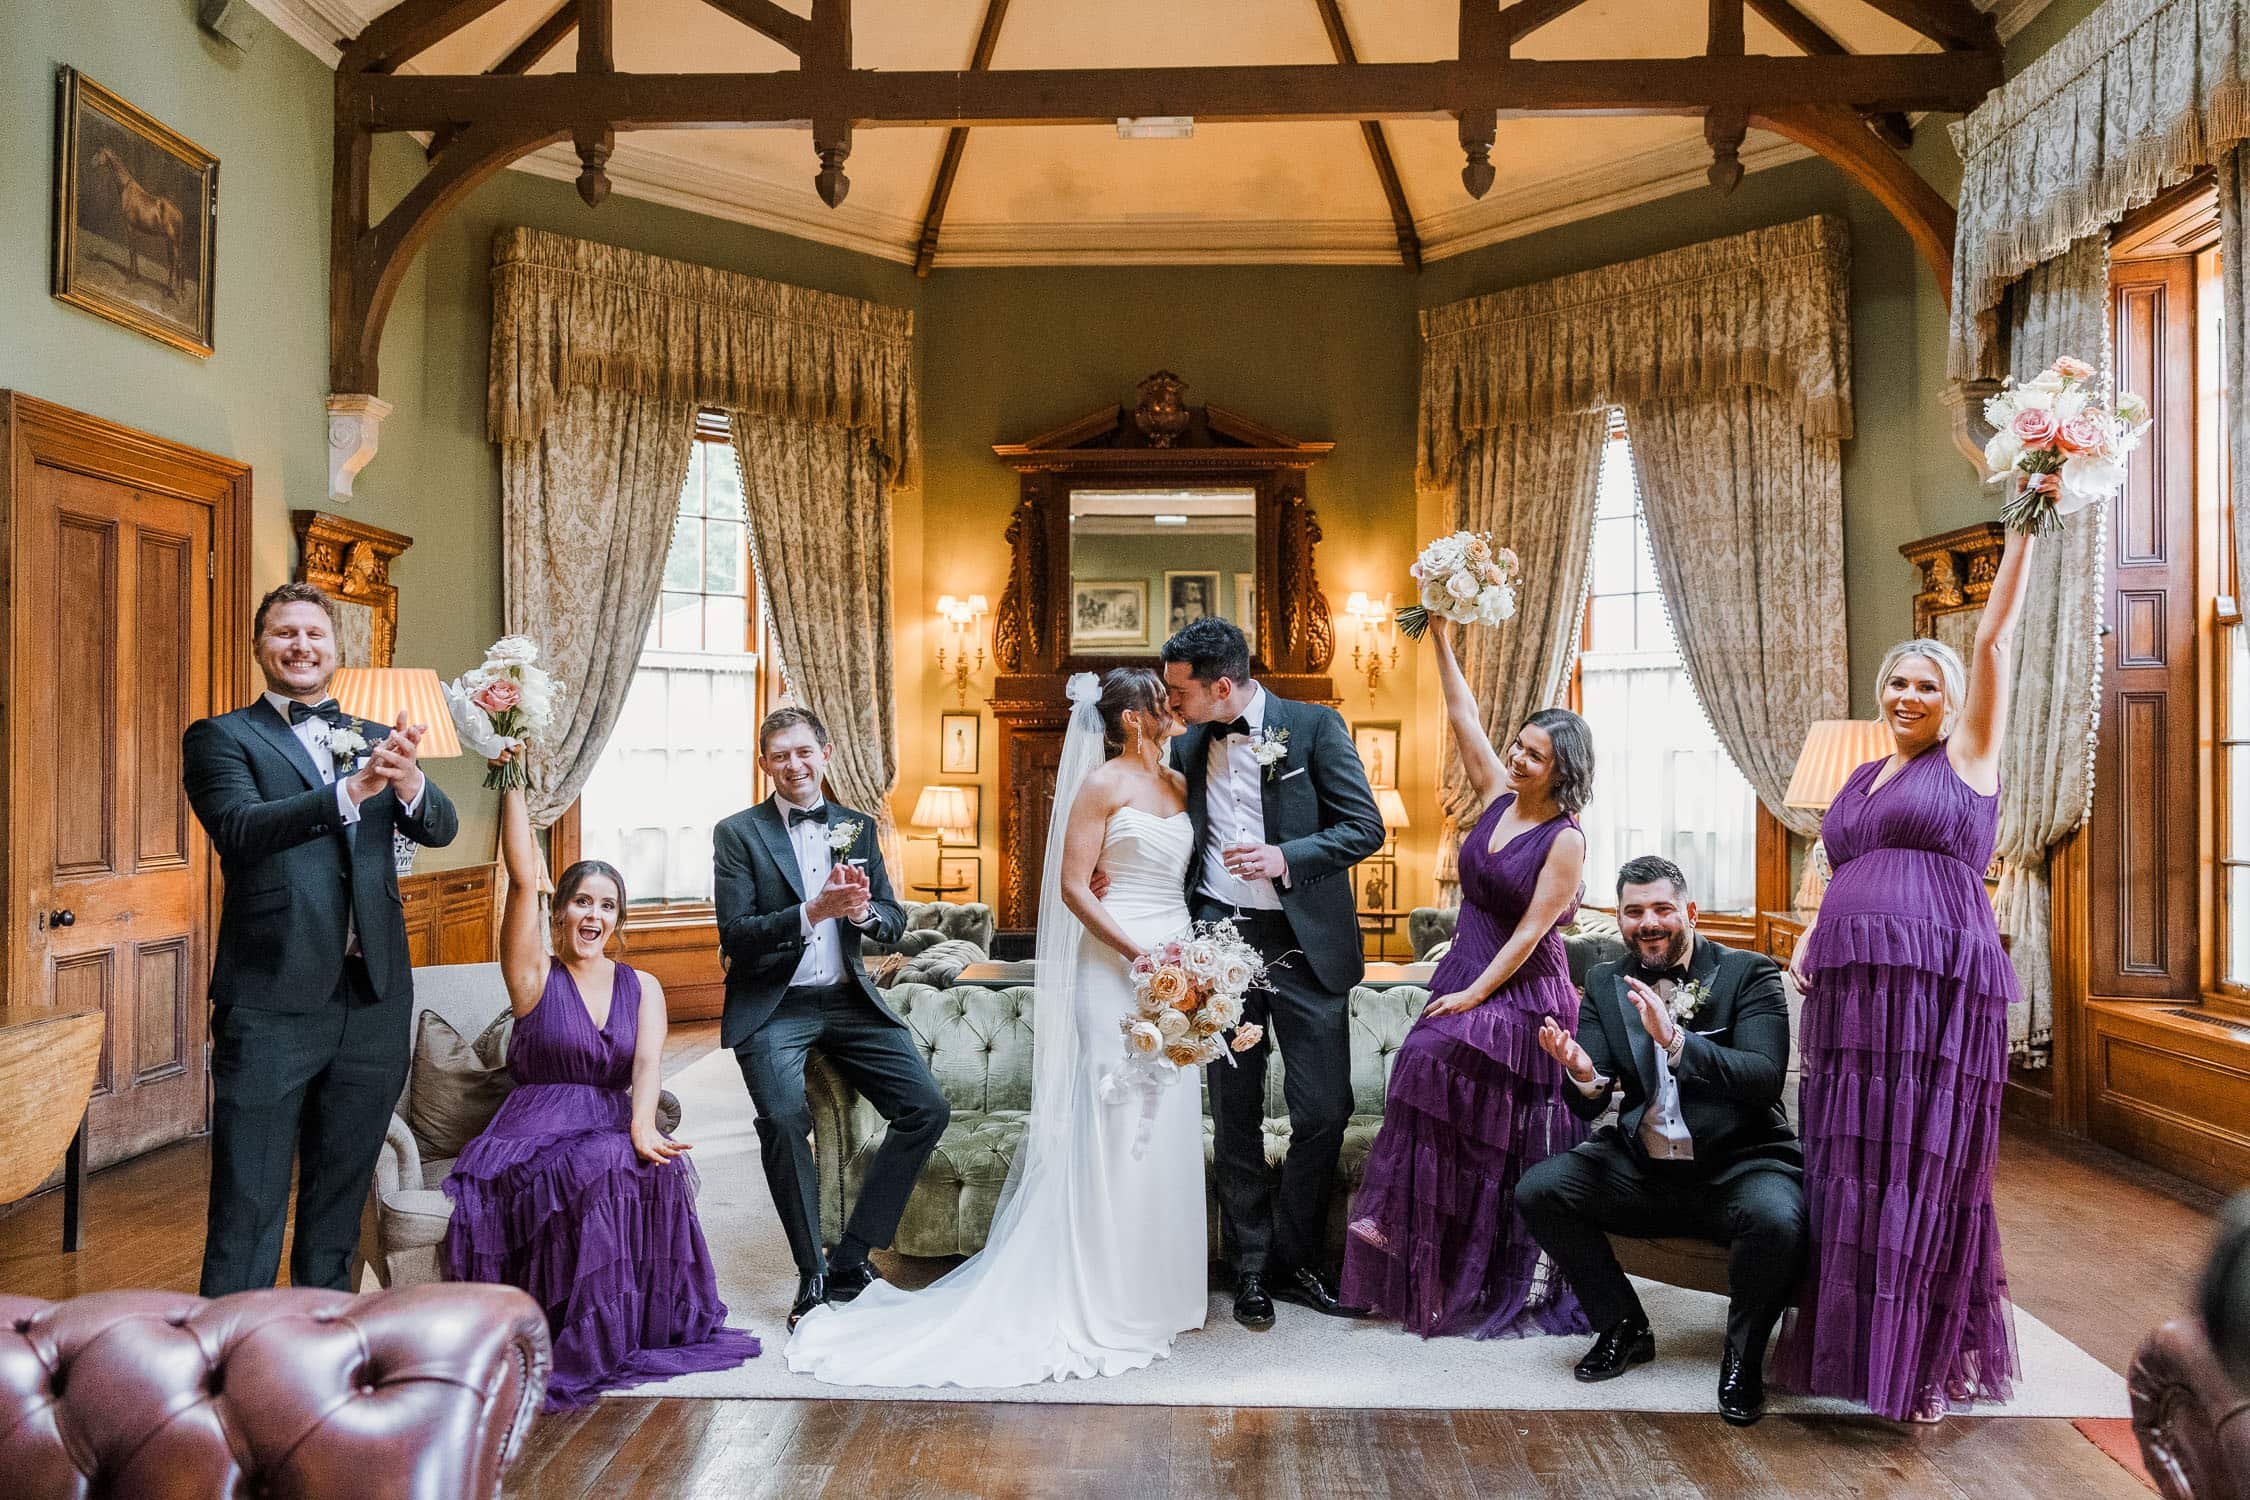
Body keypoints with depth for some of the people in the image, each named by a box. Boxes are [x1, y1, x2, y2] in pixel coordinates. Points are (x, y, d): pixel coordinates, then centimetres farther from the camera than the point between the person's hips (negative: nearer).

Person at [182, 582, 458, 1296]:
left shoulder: (376, 739, 13)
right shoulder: (221, 737, 1)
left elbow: (440, 829, -1)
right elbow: (239, 830, -17)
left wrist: (408, 782, -24)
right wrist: (352, 790, -32)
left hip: (373, 998, 4)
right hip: (271, 1002, -4)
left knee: (338, 1204, 18)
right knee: (247, 1211, -1)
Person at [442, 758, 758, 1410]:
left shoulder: (642, 987, 12)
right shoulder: (535, 976, 5)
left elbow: (647, 1062, -5)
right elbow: (523, 878, -7)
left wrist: (641, 1126, -25)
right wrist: (513, 781, -8)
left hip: (615, 1131, 3)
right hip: (535, 1137, -2)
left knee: (654, 1169, -30)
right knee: (600, 1170, -33)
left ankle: (643, 1325, -17)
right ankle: (585, 1342, -21)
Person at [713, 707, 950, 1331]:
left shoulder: (858, 828, 11)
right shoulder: (738, 833, 0)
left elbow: (895, 922, 8)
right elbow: (735, 934, -10)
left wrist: (862, 909, -15)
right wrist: (813, 912, -23)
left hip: (849, 1000, 4)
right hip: (772, 1007, -4)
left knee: (927, 1108, -9)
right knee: (784, 1116, -28)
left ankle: (852, 1256, 4)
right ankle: (813, 1273, -8)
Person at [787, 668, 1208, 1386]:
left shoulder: (1180, 783, 15)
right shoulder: (1102, 783, -7)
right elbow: (1072, 887, -12)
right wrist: (1138, 954, -18)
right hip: (1117, 966, -7)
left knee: (1168, 1127, 11)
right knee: (1118, 1125, -3)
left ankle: (1155, 1285, 23)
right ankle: (1106, 1298, 8)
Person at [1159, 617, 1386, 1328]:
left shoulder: (1315, 726, -2)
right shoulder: (1188, 746, 10)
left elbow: (1365, 826, -6)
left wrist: (1286, 857, -19)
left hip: (1304, 945, -3)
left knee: (1323, 1110, 1)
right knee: (1235, 1116, 7)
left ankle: (1294, 1260, 20)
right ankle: (1251, 1270, 21)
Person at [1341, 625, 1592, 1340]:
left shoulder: (1565, 839, -12)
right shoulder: (1499, 794, 5)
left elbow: (1529, 932, -15)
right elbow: (1463, 716, 7)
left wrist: (1473, 995, -17)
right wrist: (1441, 638, 3)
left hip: (1520, 992, -6)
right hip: (1465, 973, 6)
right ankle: (1428, 1274, 7)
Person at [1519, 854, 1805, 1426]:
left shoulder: (1750, 974, -4)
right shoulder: (1605, 983, 6)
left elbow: (1766, 1077, -20)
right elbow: (1589, 1107, 1)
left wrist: (1675, 1040, -34)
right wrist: (1584, 1076, -24)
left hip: (1739, 1163, -4)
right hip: (1643, 1167, 4)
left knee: (1776, 1218, -35)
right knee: (1537, 1189, -16)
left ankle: (1743, 1356, -4)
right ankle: (1623, 1327, 7)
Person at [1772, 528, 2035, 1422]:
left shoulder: (1967, 756, 6)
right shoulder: (1859, 780, 21)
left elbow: (1995, 639, 0)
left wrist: (2023, 529, -3)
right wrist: (1807, 939, 7)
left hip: (1940, 986, -5)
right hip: (1849, 989, 6)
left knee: (1926, 1170, -2)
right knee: (1847, 1169, 7)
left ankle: (1928, 1363, 9)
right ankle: (1846, 1344, 18)